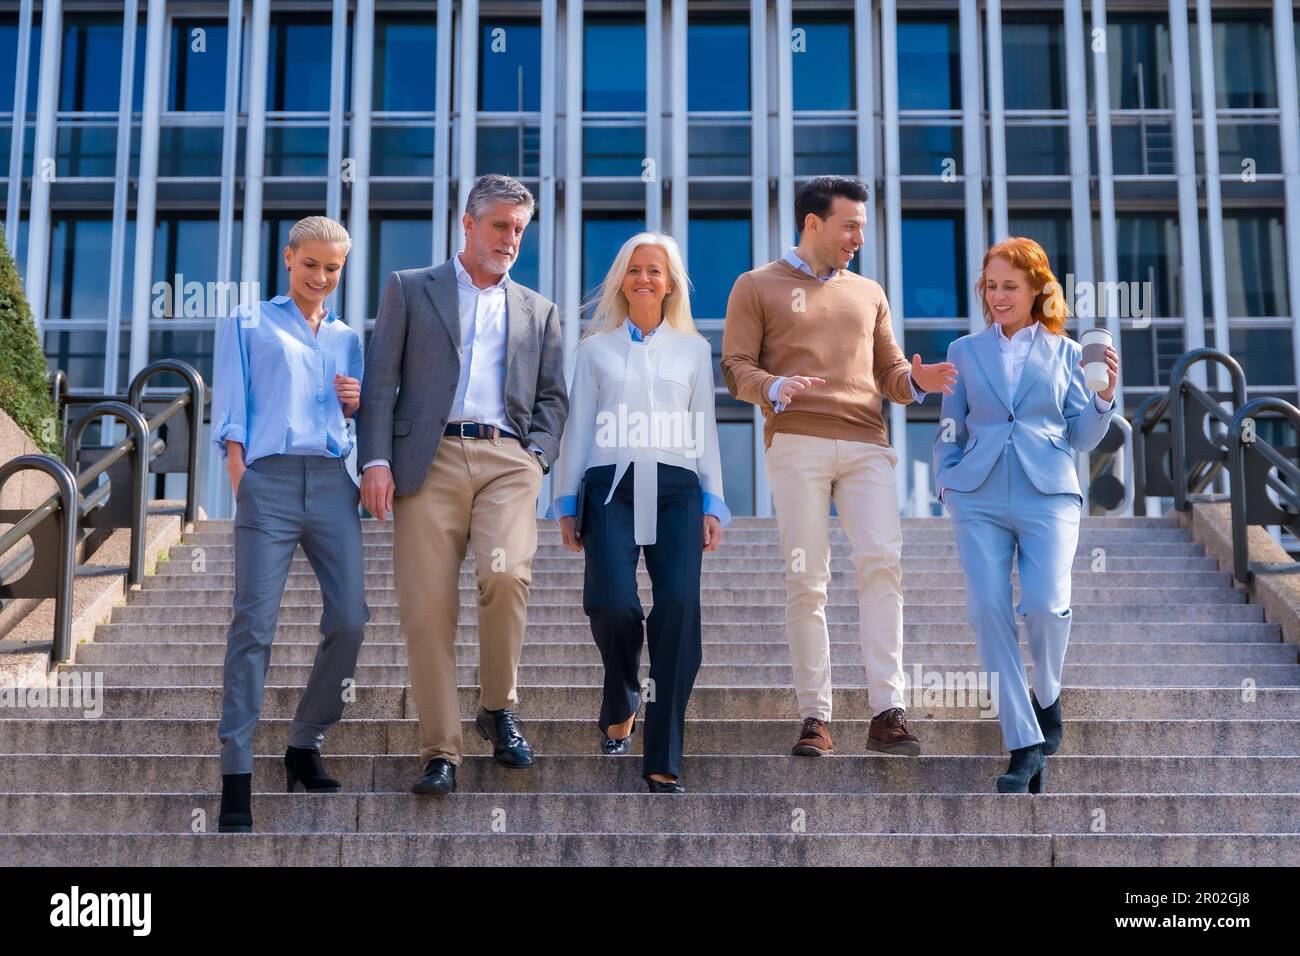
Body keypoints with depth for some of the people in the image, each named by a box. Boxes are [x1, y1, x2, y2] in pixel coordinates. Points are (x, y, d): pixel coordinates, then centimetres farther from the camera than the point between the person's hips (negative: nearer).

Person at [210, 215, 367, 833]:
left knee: (349, 618, -4)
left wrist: (356, 405, 5)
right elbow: (231, 411, 6)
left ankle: (305, 746, 15)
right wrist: (239, 479, -7)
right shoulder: (248, 324, 13)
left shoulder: (347, 338, 22)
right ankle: (236, 775, -8)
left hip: (332, 481, 4)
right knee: (255, 623, -9)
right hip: (270, 478, -4)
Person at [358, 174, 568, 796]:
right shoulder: (410, 290, 15)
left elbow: (552, 396, 22)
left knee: (506, 574, -23)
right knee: (426, 608, -7)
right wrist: (376, 459, -4)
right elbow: (380, 381, 7)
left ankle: (499, 709, -1)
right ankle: (440, 752, 3)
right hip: (429, 459, -1)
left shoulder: (538, 311, 23)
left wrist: (538, 456, 4)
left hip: (507, 460, 1)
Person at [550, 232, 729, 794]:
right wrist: (566, 504, 9)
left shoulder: (693, 349, 18)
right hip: (611, 485, 0)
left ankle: (663, 761, -9)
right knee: (612, 601, -22)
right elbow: (578, 428, 15)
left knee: (678, 609, -15)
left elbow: (705, 431, 17)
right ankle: (620, 704, 10)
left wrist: (713, 506, 9)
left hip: (675, 488, 1)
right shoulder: (595, 348, 16)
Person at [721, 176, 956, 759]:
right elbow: (735, 368, 3)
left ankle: (887, 713, -14)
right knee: (806, 579, -4)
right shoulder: (758, 286, 12)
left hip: (866, 444, 3)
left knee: (882, 562, -13)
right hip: (796, 443, -3)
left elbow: (888, 372, 22)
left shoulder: (868, 293, 24)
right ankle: (815, 718, 1)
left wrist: (915, 381, -2)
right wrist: (775, 389, -18)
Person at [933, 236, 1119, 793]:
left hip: (1048, 495, -1)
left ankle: (1047, 696, 15)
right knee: (988, 611, -11)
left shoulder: (1064, 352, 13)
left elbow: (1082, 439, 11)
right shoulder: (965, 351, 15)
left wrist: (1104, 397, -5)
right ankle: (1025, 745, -3)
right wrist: (945, 481, 2)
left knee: (1044, 605, -19)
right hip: (978, 499, 1)